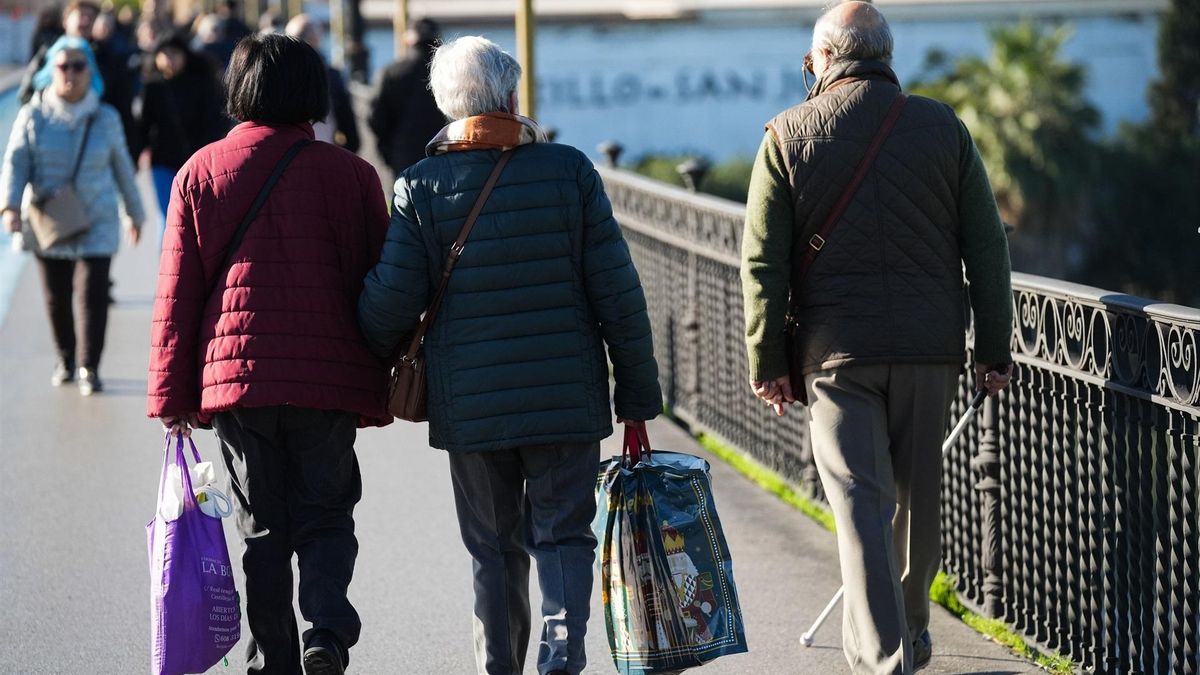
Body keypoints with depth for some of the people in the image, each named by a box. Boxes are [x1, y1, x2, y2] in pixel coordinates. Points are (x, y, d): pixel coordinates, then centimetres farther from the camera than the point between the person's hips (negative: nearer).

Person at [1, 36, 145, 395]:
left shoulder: (105, 119, 2)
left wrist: (135, 213, 20)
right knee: (56, 296, 10)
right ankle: (65, 358, 30)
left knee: (92, 293, -11)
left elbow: (122, 168, 12)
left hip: (96, 224, -1)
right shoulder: (33, 116, -2)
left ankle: (89, 368, -5)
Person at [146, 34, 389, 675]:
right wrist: (376, 392, 11)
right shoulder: (350, 173, 1)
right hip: (329, 379, -1)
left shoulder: (201, 171, 2)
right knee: (325, 516, 8)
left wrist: (172, 394, 8)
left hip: (235, 376, 1)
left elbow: (177, 293, 3)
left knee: (262, 528, 10)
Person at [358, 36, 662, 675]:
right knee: (562, 536, 5)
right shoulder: (568, 171, -3)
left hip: (470, 404, 1)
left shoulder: (421, 189, -3)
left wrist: (376, 356, 17)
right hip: (567, 399, -1)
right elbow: (618, 292, -3)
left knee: (495, 550, 12)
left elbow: (390, 302, -5)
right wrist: (637, 393, 4)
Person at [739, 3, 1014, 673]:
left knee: (861, 502, -2)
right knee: (918, 497, 15)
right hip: (930, 346, 2)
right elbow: (987, 247, 3)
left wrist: (768, 360, 2)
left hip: (837, 350, -2)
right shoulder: (943, 127, 3)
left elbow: (763, 262, -3)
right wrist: (995, 348, 7)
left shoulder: (788, 135, -1)